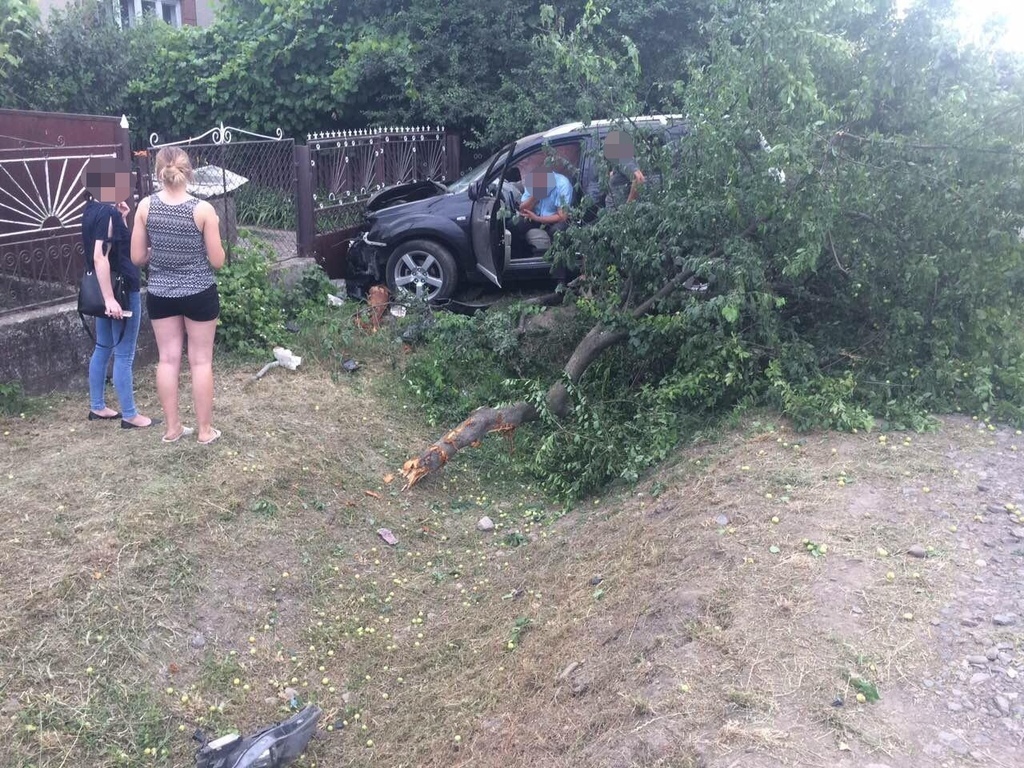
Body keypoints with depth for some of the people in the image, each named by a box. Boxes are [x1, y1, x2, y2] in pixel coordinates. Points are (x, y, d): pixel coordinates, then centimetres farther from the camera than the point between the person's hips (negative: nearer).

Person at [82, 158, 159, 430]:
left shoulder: (93, 210, 10)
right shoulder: (107, 213, -19)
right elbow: (100, 258, -25)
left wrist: (121, 219, 7)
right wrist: (110, 298, -27)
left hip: (106, 290, 10)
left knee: (103, 349, 17)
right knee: (124, 354, -2)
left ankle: (97, 407, 26)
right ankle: (130, 415, 5)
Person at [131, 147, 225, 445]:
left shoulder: (146, 207, -6)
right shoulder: (203, 209, -13)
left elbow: (137, 258, -1)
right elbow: (217, 261, -9)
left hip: (160, 294, 3)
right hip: (199, 294, -2)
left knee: (168, 359, 12)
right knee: (201, 361, 7)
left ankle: (172, 427, 21)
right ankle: (205, 430, 15)